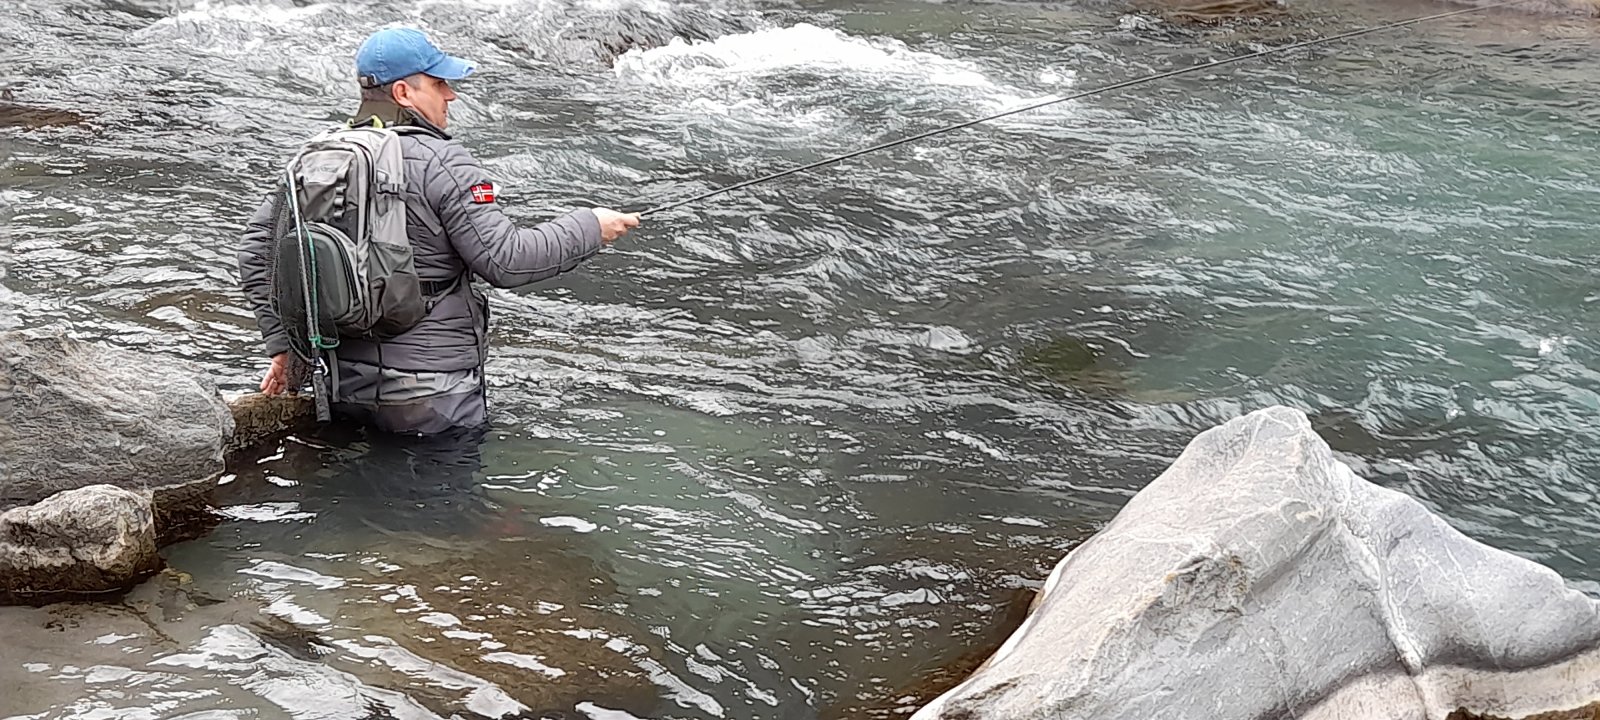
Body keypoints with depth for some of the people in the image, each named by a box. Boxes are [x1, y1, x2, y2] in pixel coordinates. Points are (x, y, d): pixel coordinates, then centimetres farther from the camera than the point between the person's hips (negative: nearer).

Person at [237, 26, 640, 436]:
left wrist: (283, 344, 13)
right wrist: (590, 229, -4)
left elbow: (259, 245, 8)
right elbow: (505, 260, -16)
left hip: (343, 385, 6)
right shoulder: (441, 162, -13)